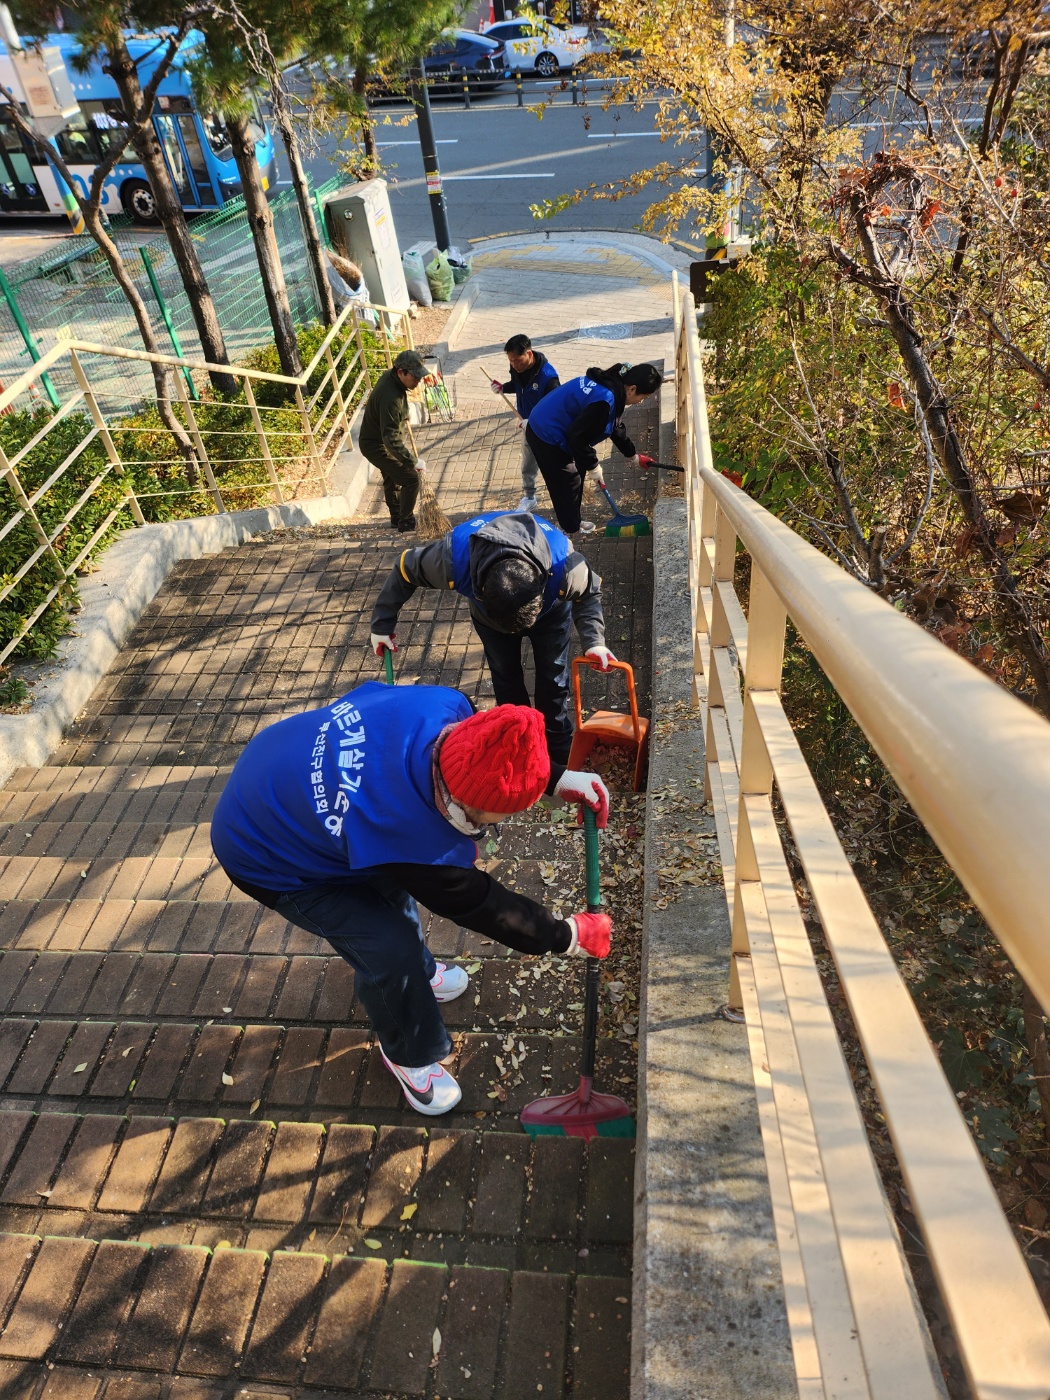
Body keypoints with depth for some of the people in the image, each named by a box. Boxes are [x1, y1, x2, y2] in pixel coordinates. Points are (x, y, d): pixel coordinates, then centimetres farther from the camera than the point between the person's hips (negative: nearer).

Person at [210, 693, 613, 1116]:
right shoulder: (414, 841, -39)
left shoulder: (446, 707, -27)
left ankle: (418, 973, 50)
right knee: (390, 947, -9)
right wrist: (570, 935, -6)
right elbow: (481, 906, -21)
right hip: (266, 856, -7)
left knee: (393, 881, 21)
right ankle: (406, 1054, 22)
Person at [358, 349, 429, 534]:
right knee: (411, 479, -10)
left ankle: (397, 517, 45)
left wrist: (403, 417, 28)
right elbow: (391, 439, -38)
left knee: (392, 478, 25)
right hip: (377, 447, -10)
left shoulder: (390, 375, -7)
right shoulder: (390, 398, -37)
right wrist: (413, 461, -37)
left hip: (378, 440, 10)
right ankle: (406, 524, 5)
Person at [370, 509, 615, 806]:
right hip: (488, 613, 1)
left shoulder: (563, 564, -45)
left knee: (553, 681, 2)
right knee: (507, 684, 7)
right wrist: (382, 624, -13)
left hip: (551, 611, 0)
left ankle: (559, 757, 21)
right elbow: (405, 571, -23)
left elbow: (589, 594, -20)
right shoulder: (454, 557, -45)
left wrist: (594, 641, -37)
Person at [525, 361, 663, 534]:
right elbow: (578, 436, -27)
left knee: (576, 476, 21)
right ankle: (570, 533, 19)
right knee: (567, 485, 2)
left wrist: (632, 456, 29)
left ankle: (574, 523, 37)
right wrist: (593, 466, -13)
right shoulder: (604, 399, -29)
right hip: (547, 436, -10)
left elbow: (616, 427, 19)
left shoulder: (611, 384, 4)